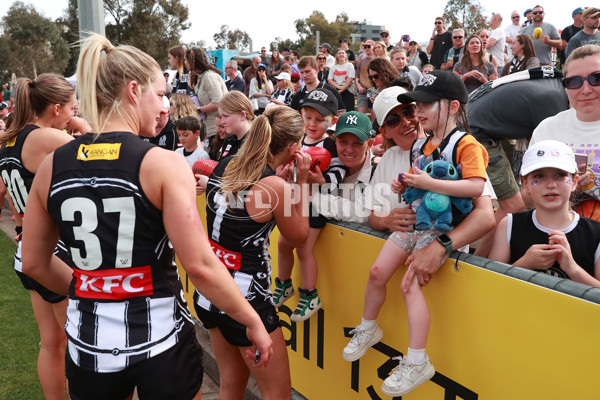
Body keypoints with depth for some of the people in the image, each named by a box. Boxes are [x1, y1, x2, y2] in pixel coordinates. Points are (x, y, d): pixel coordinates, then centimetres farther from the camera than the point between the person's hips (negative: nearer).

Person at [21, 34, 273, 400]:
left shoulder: (52, 166, -1)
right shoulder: (164, 165, -15)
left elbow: (34, 263, 7)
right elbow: (200, 266, -19)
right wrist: (254, 322, -7)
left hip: (89, 341, 4)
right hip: (159, 340, -3)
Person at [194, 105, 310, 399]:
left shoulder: (223, 166, 1)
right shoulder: (274, 187, -19)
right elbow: (299, 237, -3)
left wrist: (285, 177, 12)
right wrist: (301, 182, -2)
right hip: (245, 298, -8)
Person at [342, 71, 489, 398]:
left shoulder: (466, 145, -12)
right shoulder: (421, 145, 14)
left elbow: (475, 187, -27)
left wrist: (428, 183, -28)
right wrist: (404, 185, 6)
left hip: (440, 228, -8)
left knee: (410, 284, -18)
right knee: (377, 271, 5)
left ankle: (417, 363, -10)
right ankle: (368, 329, 28)